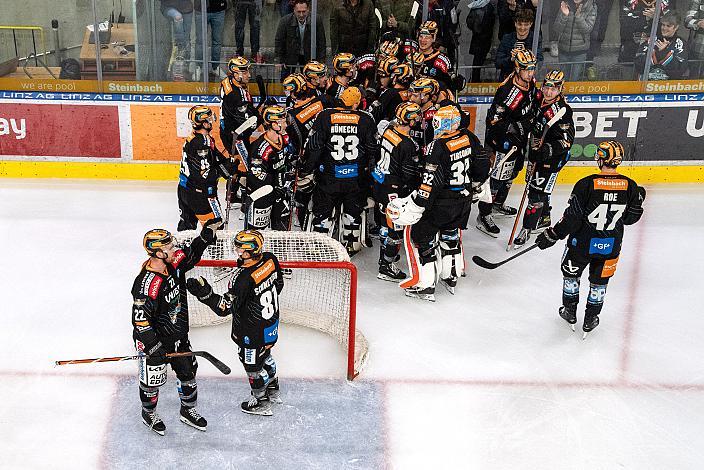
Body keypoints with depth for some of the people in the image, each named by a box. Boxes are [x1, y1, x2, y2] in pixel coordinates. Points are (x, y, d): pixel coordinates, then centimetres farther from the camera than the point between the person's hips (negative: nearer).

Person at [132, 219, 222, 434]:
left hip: (178, 335, 8)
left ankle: (188, 411, 40)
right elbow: (140, 321, -29)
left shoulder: (174, 263, -10)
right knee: (152, 380, 13)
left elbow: (192, 253, 10)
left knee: (188, 372, 19)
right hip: (153, 339, -8)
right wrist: (154, 348, -26)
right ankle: (149, 414, 40)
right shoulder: (146, 284, -33)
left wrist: (209, 230, -3)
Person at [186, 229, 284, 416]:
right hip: (271, 322, 8)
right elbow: (279, 284, 7)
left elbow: (224, 307, -35)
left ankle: (261, 402, 36)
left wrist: (205, 293, -43)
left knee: (253, 365, 15)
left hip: (253, 333, -8)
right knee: (265, 355, 31)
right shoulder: (270, 259, -12)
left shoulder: (244, 278, -35)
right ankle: (273, 390, 52)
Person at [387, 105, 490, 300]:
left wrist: (413, 206, -20)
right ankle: (451, 278, 34)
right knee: (451, 233, 27)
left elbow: (430, 183, -25)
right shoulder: (469, 138, -1)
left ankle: (425, 285, 3)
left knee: (419, 235, 5)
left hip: (443, 203, -7)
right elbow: (482, 165, 11)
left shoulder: (438, 147, -22)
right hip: (465, 200, 8)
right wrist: (475, 184, 29)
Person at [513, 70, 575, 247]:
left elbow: (567, 139, -27)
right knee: (534, 184, 22)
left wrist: (549, 149, -37)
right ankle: (544, 218, 43)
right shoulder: (540, 98, -4)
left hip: (552, 157, -9)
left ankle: (527, 229, -2)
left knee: (538, 191, -9)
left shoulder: (561, 110, -26)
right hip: (537, 151, 9)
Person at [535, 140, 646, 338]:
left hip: (583, 242, -3)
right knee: (599, 281, 21)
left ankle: (570, 312, 36)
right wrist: (638, 200, 17)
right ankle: (590, 321, 31)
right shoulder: (630, 187, -11)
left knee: (571, 274, 23)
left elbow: (572, 218, -19)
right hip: (611, 245, 3)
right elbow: (631, 217, 0)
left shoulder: (586, 185, -22)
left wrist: (552, 235, -9)